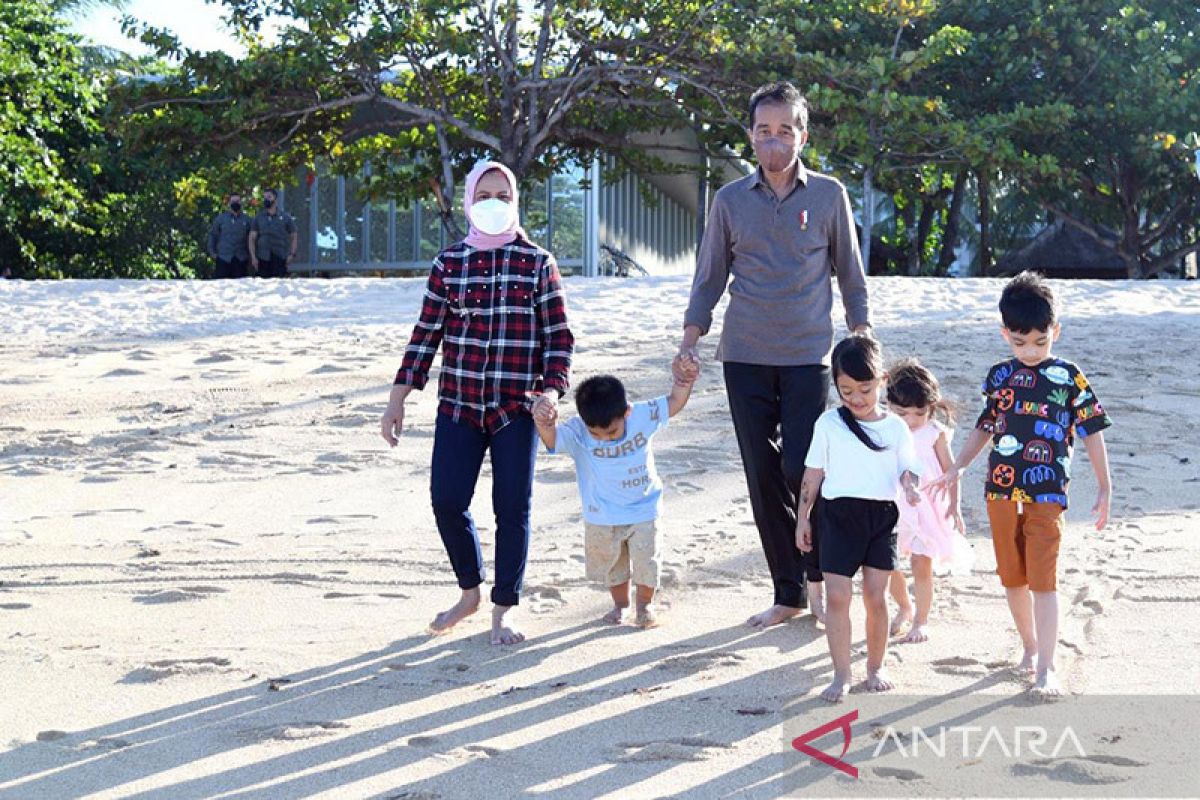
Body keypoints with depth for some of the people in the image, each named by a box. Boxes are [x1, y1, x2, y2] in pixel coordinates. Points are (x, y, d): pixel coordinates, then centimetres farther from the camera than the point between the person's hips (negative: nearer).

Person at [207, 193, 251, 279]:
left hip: (241, 259, 1)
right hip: (224, 259, -1)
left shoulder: (246, 220, 8)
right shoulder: (221, 218, 7)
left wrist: (249, 254, 4)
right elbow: (212, 234, 12)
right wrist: (212, 251, 4)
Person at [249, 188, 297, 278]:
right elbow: (252, 238, 8)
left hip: (280, 258, -1)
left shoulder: (285, 218, 9)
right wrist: (253, 257, -4)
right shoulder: (258, 218, 11)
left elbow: (293, 237, 13)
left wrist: (292, 254, -2)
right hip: (262, 259, 1)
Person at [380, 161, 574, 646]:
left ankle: (503, 610, 16)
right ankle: (469, 592, 21)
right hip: (458, 405, 2)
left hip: (516, 408, -1)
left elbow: (558, 335, 2)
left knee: (512, 509, 0)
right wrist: (398, 398, 4)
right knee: (446, 501, -4)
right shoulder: (448, 264, 6)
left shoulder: (537, 264, 2)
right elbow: (426, 334, 9)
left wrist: (552, 389, -13)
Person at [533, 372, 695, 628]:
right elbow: (552, 440, -43)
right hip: (602, 517, 0)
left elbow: (675, 402, -7)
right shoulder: (577, 433, -25)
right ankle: (620, 604, 40)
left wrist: (683, 379, -24)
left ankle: (645, 604, 27)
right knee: (610, 563, 16)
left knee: (645, 559, 2)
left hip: (643, 510, 0)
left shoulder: (643, 415, -18)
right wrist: (545, 426, -65)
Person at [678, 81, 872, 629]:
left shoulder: (829, 195, 3)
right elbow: (709, 278, 11)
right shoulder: (731, 200, 6)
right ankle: (788, 592, 14)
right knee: (763, 476, 3)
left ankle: (818, 574, 14)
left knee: (801, 469, -11)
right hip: (744, 356, 2)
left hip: (807, 356, -2)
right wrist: (689, 341, 0)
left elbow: (850, 276, 8)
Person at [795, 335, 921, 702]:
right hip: (839, 515, -1)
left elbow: (908, 468, 6)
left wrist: (909, 485, -17)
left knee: (876, 597, 3)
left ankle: (876, 667, 20)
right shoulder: (829, 423, 4)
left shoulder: (895, 427, 5)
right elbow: (813, 472, 8)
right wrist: (803, 517, 7)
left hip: (882, 516, 1)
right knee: (837, 596, -5)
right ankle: (841, 675, 4)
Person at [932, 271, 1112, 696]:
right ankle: (1031, 646, 31)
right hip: (1001, 491, 4)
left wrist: (1104, 489, -1)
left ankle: (1045, 668, -6)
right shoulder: (1000, 375, 7)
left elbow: (1092, 433, 0)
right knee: (1013, 578, 13)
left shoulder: (1069, 378, -4)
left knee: (1043, 581, -8)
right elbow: (985, 427, 18)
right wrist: (957, 468, 12)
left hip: (1046, 496, -4)